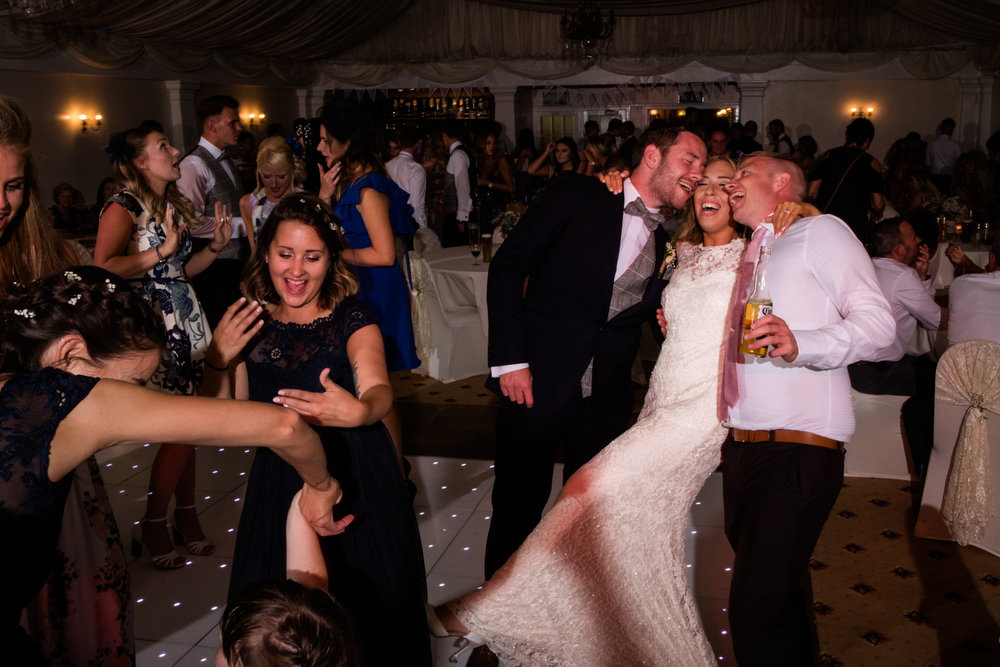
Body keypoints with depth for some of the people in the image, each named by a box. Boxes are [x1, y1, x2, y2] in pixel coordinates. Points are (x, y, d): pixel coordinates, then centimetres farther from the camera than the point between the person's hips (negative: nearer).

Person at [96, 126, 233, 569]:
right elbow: (103, 267, -22)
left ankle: (186, 514, 24)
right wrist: (161, 251, -20)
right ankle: (153, 526, 12)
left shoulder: (172, 203, 16)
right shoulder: (124, 206, -10)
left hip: (186, 321, 8)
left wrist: (214, 247, 6)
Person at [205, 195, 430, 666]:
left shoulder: (352, 320, -8)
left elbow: (378, 388, -27)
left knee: (367, 607, 6)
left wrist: (360, 411, -49)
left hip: (357, 484, -2)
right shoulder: (250, 324, 1)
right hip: (279, 485, 3)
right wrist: (218, 361, -14)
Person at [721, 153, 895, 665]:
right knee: (771, 592, 15)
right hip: (741, 445, 8)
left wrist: (800, 345, -26)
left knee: (755, 609, -14)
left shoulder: (819, 230, 2)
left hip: (797, 449, -8)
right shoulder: (753, 254, 26)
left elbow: (877, 320, -10)